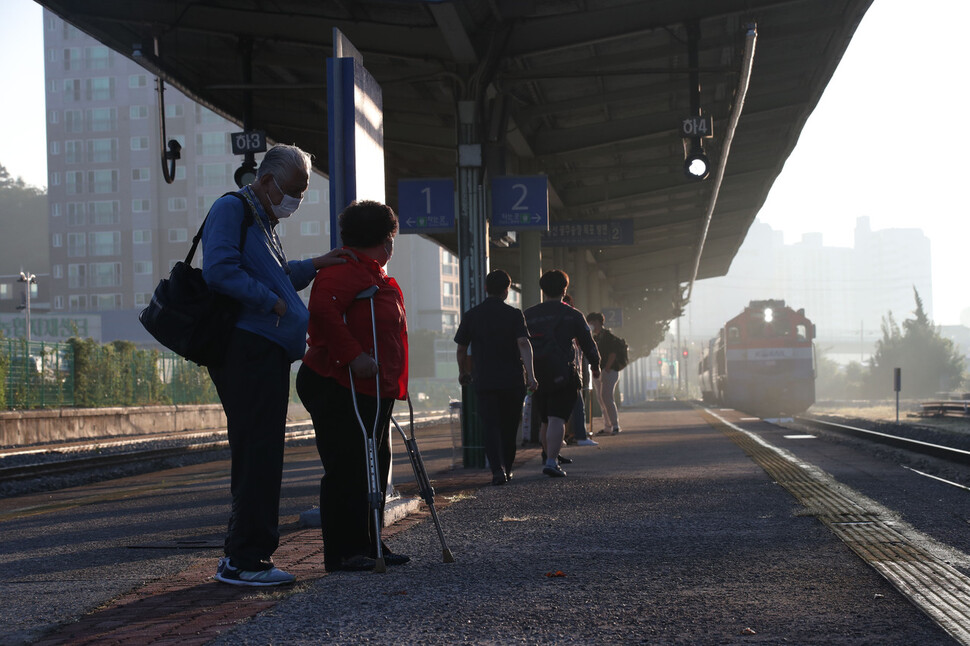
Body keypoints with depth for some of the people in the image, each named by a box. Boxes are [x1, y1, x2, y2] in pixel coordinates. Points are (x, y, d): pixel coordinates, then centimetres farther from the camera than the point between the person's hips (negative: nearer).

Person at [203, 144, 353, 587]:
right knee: (257, 454, -11)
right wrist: (273, 302, -16)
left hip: (266, 352, 10)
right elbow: (220, 271, -19)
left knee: (257, 454, 12)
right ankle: (244, 559, -8)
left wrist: (312, 266, 21)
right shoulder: (231, 209, -6)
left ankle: (241, 554, 19)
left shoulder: (262, 220, 26)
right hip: (246, 347, -10)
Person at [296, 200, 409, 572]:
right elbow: (323, 309, -28)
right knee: (347, 469, -9)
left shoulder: (373, 273, 23)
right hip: (340, 390, -11)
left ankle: (369, 546, 19)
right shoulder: (345, 269, -12)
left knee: (375, 470, 12)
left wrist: (391, 386, 24)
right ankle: (342, 551, -5)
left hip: (372, 391, 11)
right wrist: (353, 355, -30)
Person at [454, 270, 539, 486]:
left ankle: (497, 469, -19)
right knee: (509, 426, 15)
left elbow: (461, 348, 7)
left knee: (491, 426, -1)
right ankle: (507, 468, 24)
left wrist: (463, 372, 24)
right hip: (512, 380, 0)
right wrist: (530, 374, -19)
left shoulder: (471, 315, 3)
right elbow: (523, 343, -15)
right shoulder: (514, 314, -2)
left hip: (484, 380, 0)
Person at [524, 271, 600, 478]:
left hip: (536, 377, 4)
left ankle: (550, 457, 25)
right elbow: (588, 344, 7)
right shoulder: (572, 315, 2)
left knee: (546, 421, 17)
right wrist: (595, 366, 24)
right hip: (563, 374, -4)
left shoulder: (528, 315, 9)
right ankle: (551, 461, -21)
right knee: (557, 420, -8)